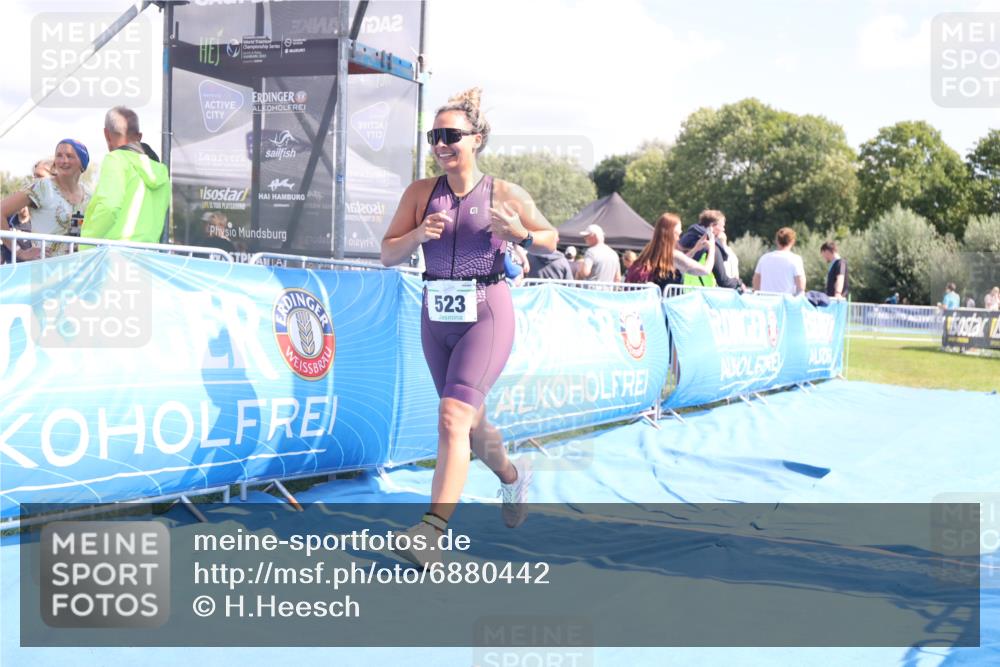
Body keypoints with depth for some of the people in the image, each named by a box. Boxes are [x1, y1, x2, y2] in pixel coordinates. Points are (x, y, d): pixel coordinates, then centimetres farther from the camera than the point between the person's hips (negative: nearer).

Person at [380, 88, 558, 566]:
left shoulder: (505, 195, -5)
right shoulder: (421, 193, 3)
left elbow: (550, 240, 7)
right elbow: (388, 254, 4)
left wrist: (519, 235, -14)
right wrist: (419, 234, -16)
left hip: (486, 315, -5)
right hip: (436, 317, 5)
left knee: (452, 418, -20)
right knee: (470, 421, 19)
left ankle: (433, 529, -22)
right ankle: (513, 476, 48)